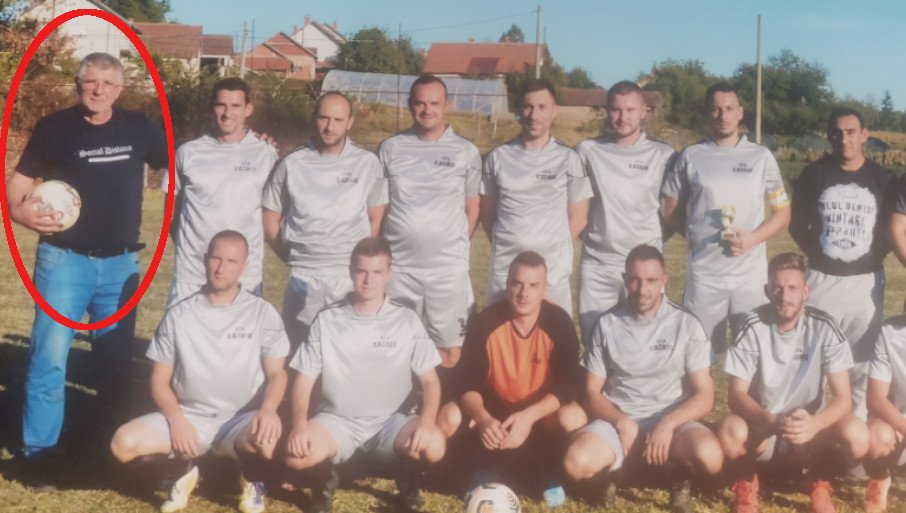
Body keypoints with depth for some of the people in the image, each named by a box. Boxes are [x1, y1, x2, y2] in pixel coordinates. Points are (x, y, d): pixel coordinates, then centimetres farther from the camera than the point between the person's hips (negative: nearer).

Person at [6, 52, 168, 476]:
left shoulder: (138, 128, 2)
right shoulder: (54, 127, -4)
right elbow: (20, 179, 1)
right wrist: (18, 210, -20)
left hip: (121, 263, 3)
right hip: (64, 260, -3)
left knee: (116, 357, 14)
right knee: (50, 356, -5)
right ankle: (40, 450, 7)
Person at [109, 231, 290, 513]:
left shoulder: (263, 313, -1)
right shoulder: (178, 315, 2)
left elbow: (277, 373, -1)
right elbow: (160, 379, 5)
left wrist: (268, 409, -24)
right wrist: (176, 419, -15)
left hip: (242, 419, -2)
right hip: (189, 417, 2)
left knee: (267, 441, -37)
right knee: (124, 442, -23)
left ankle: (252, 481, 2)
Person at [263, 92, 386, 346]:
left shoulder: (367, 163, 0)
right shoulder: (292, 164, -1)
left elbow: (376, 219, 9)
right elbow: (270, 221, 8)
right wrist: (295, 258, 6)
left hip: (352, 277, 0)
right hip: (304, 278, 0)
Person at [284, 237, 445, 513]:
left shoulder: (407, 320, -2)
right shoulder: (326, 320, -2)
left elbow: (430, 379, -1)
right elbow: (304, 379, -1)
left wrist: (427, 421, -21)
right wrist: (299, 424, -20)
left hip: (389, 421, 0)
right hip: (338, 421, 0)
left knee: (434, 446, -30)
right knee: (296, 454, -30)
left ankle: (408, 480, 6)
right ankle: (325, 479, 7)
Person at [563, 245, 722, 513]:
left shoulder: (687, 325, -3)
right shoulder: (607, 324, 1)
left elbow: (704, 397, -4)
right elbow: (591, 393, 3)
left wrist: (668, 423, -21)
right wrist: (622, 423, -15)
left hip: (672, 421, -1)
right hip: (618, 421, 1)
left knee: (709, 457, -34)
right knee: (577, 463, -30)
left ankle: (678, 474, 2)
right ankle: (614, 470, 6)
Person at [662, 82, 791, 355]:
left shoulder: (761, 156, 5)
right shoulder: (690, 157, 4)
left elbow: (783, 211, 8)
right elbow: (672, 212, 10)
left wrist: (753, 238, -8)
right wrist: (700, 235, -2)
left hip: (750, 273, 1)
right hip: (703, 274, -1)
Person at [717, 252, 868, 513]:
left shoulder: (824, 328, -13)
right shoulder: (753, 327, -14)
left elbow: (843, 397, -15)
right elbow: (736, 394, -16)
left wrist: (814, 424, -37)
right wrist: (770, 421, -37)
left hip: (809, 429, 1)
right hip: (761, 428, -1)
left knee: (856, 436, -30)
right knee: (730, 431, -35)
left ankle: (819, 482, 4)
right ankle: (746, 482, 0)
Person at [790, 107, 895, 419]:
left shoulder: (882, 179, 0)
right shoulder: (813, 175, -2)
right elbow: (797, 225, 5)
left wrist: (876, 256, -4)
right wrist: (816, 253, -4)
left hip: (866, 282, 1)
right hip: (821, 280, 0)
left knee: (861, 360, 10)